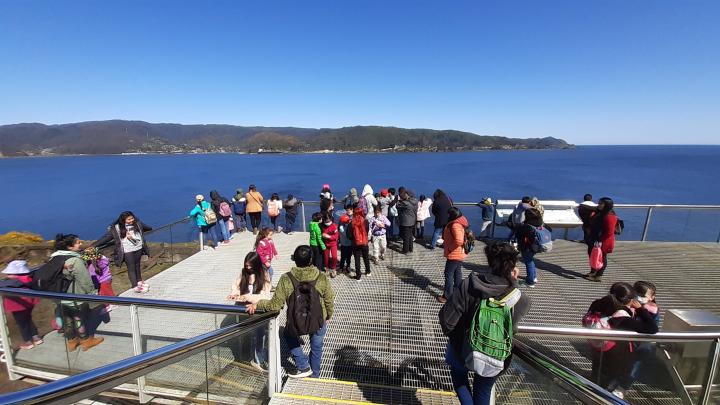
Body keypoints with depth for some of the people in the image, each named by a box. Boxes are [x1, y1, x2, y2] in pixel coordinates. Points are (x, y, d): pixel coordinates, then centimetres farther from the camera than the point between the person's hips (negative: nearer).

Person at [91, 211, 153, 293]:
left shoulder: (137, 224, -1)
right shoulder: (116, 228, -12)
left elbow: (146, 227, 19)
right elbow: (106, 237, -11)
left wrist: (152, 229, 37)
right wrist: (93, 245, -15)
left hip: (138, 249, 4)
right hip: (127, 251, -4)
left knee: (137, 265, 18)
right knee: (131, 268, 2)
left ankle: (139, 281, 31)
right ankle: (135, 286, 6)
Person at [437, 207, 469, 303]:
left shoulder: (455, 225, -25)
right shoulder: (459, 223, 7)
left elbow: (458, 241, -34)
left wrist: (449, 247, -19)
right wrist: (446, 243, 9)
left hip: (454, 255, -10)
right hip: (459, 254, 10)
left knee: (449, 274, -1)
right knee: (457, 273, 21)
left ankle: (447, 296, 7)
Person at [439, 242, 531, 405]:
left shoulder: (468, 285, -28)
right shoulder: (522, 301, -23)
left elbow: (446, 318, -25)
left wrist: (451, 334, -1)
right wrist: (513, 283, -2)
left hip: (463, 352, -1)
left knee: (458, 371, 35)